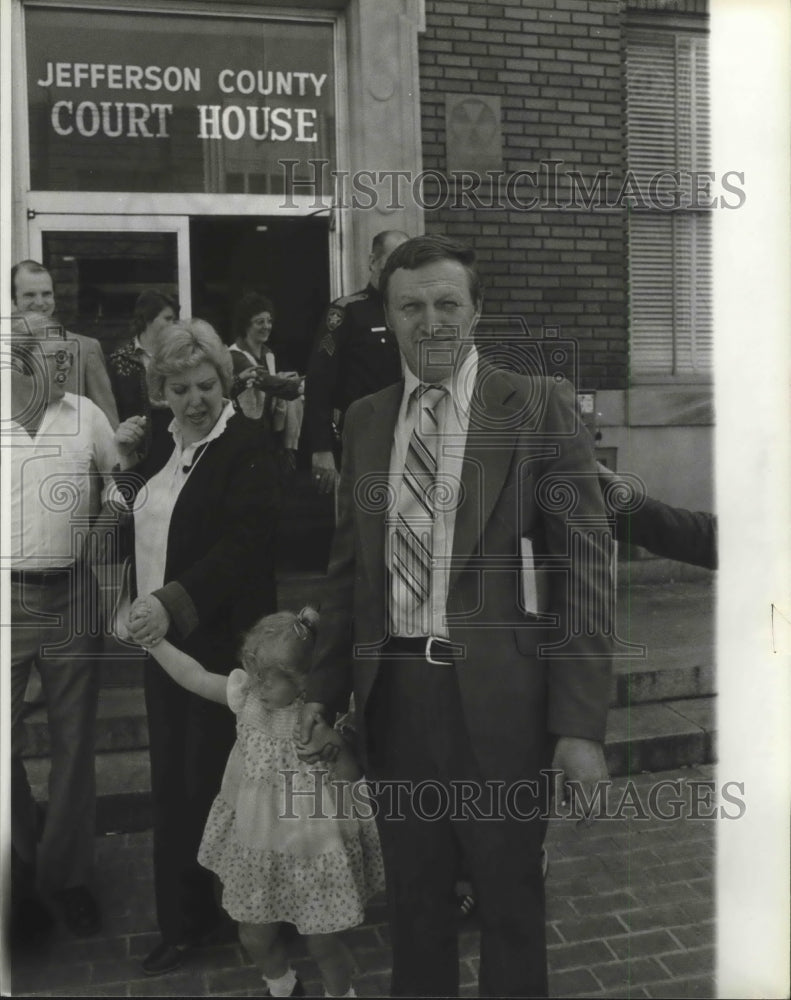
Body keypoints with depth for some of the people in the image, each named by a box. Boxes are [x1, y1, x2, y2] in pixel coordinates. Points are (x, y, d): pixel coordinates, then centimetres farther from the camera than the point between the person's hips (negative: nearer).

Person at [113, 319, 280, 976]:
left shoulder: (244, 446, -13)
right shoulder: (166, 446, 10)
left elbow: (247, 541, -24)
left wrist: (174, 601, -34)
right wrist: (127, 462, 4)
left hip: (220, 640, -7)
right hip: (162, 635, 7)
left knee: (213, 779, 2)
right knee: (172, 781, 14)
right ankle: (184, 920, 30)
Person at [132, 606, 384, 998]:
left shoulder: (324, 719, -22)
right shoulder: (246, 695, -10)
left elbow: (350, 783, -15)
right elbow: (195, 677, -3)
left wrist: (334, 746, -33)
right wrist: (152, 639, -4)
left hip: (311, 850, -5)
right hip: (255, 844, 5)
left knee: (321, 943, 12)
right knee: (255, 936, 20)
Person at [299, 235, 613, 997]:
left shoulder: (540, 407, -6)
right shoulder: (364, 420, 7)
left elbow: (583, 569, -9)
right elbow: (348, 564, 11)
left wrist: (580, 725, -13)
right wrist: (325, 686, 6)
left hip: (497, 698, -3)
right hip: (392, 694, 4)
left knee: (510, 901, 16)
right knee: (413, 902, 20)